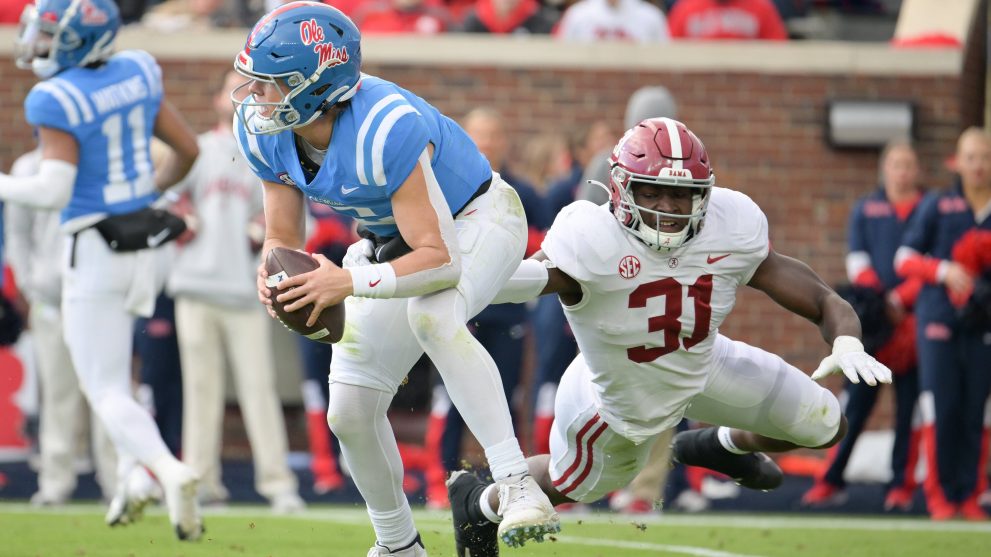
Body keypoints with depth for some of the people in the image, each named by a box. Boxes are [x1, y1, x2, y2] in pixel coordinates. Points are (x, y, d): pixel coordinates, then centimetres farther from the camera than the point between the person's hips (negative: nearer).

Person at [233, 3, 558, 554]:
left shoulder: (385, 130, -39)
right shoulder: (264, 133, -17)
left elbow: (441, 259, -38)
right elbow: (283, 238, -6)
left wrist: (350, 283, -48)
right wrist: (276, 279, -29)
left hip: (476, 219, -7)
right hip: (393, 237, 7)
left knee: (431, 314, -39)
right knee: (350, 412, 2)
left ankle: (518, 484, -39)